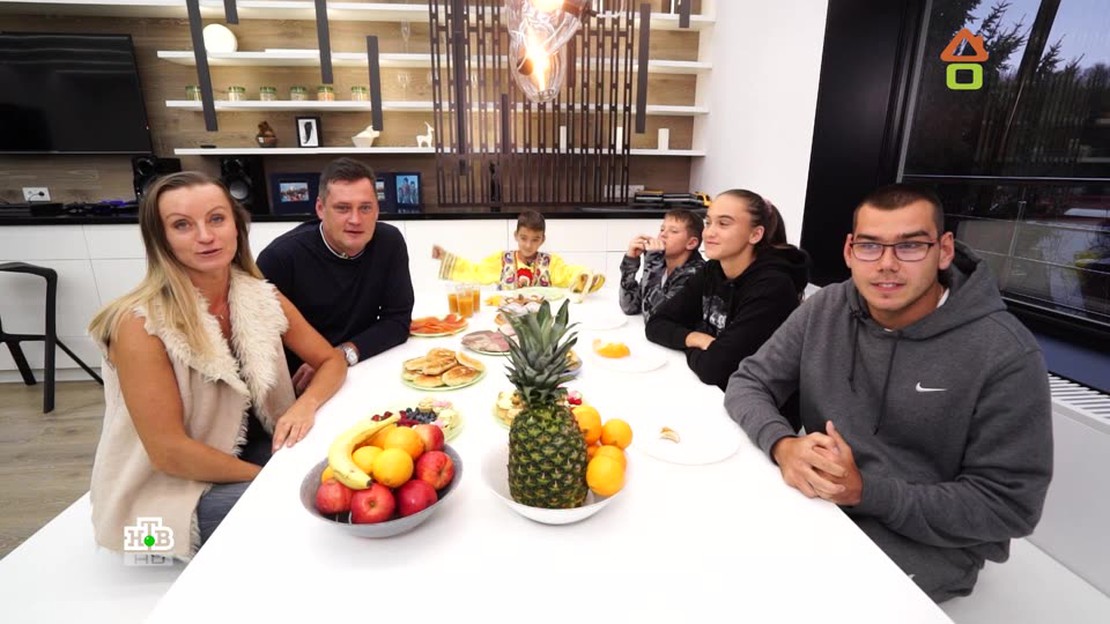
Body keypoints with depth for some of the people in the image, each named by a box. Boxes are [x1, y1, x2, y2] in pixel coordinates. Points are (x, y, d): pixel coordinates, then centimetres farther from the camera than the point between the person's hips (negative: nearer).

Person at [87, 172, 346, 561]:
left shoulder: (262, 299, -7)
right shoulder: (140, 324, -23)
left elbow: (331, 361, -1)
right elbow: (169, 452, -23)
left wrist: (306, 405, -22)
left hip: (253, 446, 6)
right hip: (170, 490, -5)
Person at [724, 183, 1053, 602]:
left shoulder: (1005, 354, -17)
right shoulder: (824, 311, -5)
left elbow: (1007, 507, -15)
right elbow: (748, 383, -4)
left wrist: (865, 491, -27)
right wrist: (783, 446, -25)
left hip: (931, 544, -3)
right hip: (817, 502, 4)